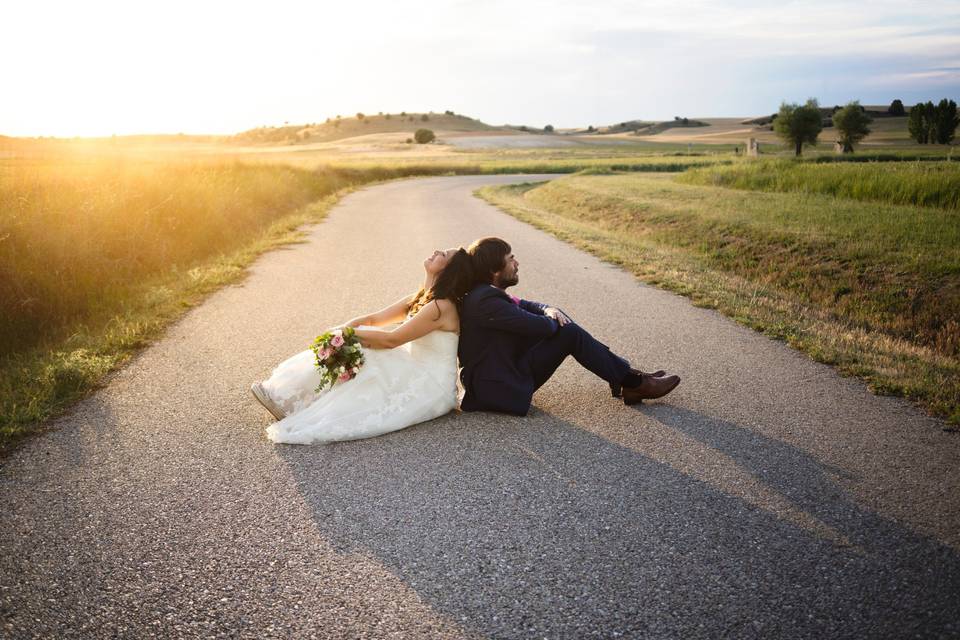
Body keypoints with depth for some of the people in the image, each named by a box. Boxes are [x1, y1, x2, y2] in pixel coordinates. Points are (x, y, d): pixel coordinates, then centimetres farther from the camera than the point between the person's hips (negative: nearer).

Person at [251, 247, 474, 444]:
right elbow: (373, 319, 9)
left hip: (432, 388, -8)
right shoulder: (419, 299, 9)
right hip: (415, 374, 8)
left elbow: (391, 339, -21)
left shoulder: (441, 306, -21)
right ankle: (289, 401, -8)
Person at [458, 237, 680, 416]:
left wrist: (548, 310, -2)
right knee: (570, 333, -12)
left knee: (562, 325, 8)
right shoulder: (486, 300, -25)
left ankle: (628, 377, 11)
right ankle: (634, 383, 1)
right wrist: (552, 319, -1)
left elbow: (523, 305, 20)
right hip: (502, 389, -10)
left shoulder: (483, 292, 6)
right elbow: (539, 326, -25)